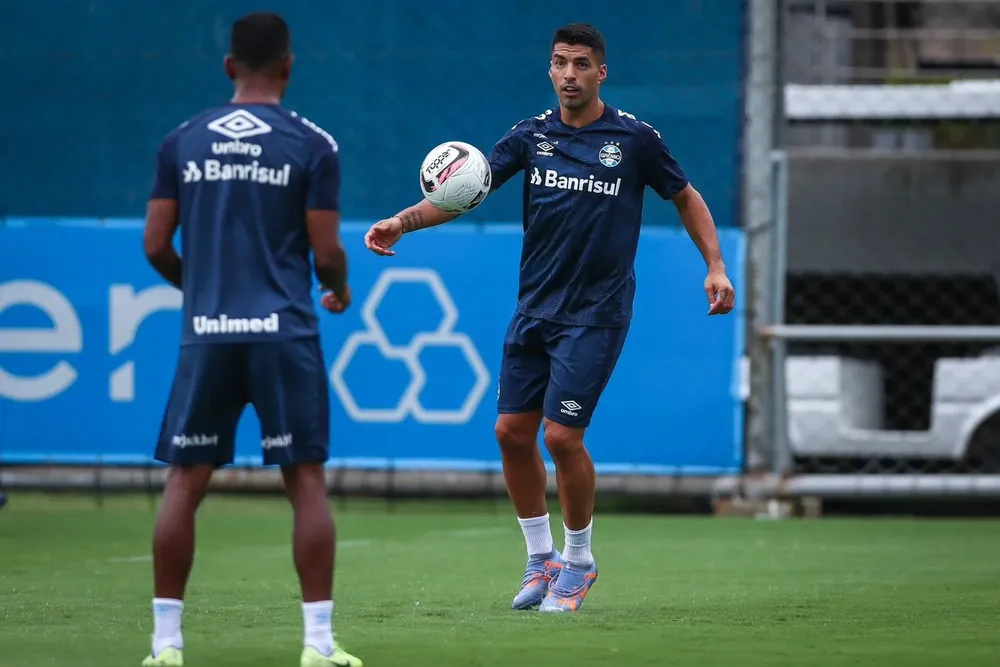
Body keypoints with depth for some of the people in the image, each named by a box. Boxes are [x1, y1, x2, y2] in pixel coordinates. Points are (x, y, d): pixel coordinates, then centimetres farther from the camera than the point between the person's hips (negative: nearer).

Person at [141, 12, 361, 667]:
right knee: (307, 480, 3)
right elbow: (327, 253, -4)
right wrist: (340, 290, 19)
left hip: (207, 333, 2)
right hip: (284, 332, -2)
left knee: (185, 482, 8)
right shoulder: (313, 145, -2)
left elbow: (156, 245, 7)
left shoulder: (183, 140, 6)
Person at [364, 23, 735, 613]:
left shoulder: (634, 138, -5)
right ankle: (541, 557, 21)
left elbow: (686, 197, 8)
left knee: (563, 435, -12)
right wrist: (404, 221, -20)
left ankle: (579, 560, 9)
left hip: (596, 314, -4)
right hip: (535, 309, 5)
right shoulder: (532, 136, 3)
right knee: (513, 432, 3)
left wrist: (716, 267, -3)